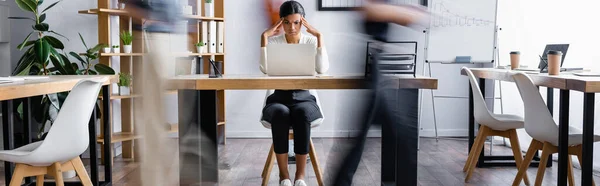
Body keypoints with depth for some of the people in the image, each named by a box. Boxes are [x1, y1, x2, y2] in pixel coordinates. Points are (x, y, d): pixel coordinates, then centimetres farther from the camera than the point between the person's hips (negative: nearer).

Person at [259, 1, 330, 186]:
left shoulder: (311, 41, 4)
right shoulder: (273, 41, 3)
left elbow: (322, 69, -13)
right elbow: (265, 69, -15)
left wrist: (319, 37, -12)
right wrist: (264, 37, -14)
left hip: (304, 98, 0)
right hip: (278, 97, 0)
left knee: (302, 113, -36)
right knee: (280, 113, -36)